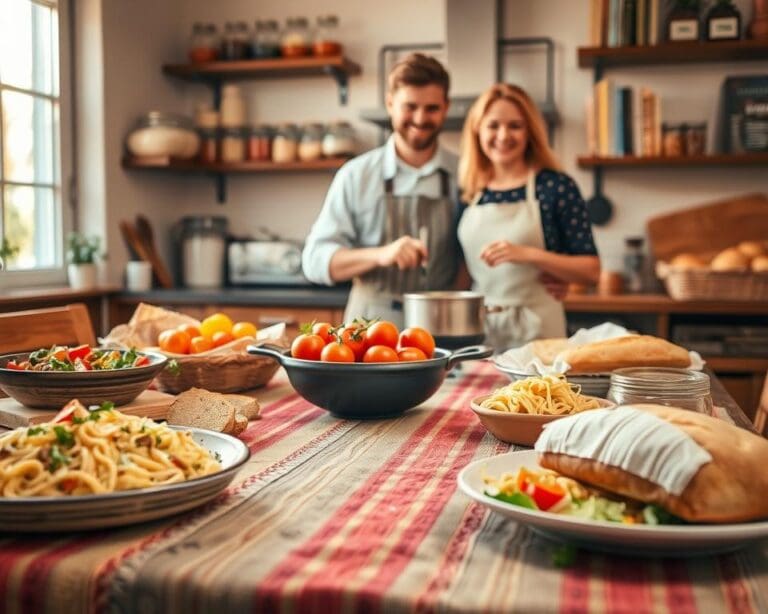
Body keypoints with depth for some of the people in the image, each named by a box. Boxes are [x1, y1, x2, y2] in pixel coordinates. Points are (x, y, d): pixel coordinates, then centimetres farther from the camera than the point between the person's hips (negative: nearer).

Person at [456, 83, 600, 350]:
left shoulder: (556, 186, -5)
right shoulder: (468, 193, 6)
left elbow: (591, 270, -8)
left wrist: (528, 254, -19)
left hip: (535, 328, -3)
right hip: (476, 327, 3)